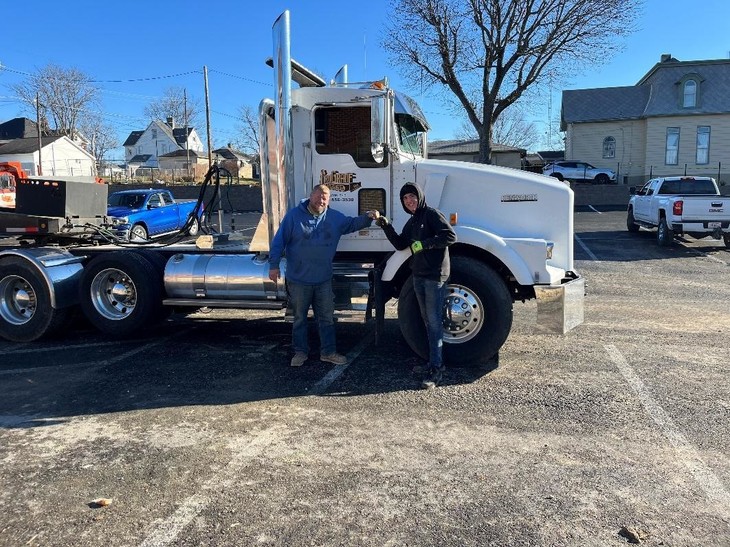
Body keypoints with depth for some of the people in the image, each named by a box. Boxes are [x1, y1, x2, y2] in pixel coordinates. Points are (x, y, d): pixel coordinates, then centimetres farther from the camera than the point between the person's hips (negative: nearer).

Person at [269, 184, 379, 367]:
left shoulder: (335, 217, 5)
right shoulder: (294, 215, -7)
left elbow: (352, 223, 14)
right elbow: (279, 241, -6)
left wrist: (367, 217, -6)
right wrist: (274, 265, -10)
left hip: (324, 280, 3)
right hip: (298, 281, -3)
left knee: (327, 318, 10)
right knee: (299, 318, 10)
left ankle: (328, 352, 21)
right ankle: (300, 352, 23)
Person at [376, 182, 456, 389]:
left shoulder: (432, 214, -9)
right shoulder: (412, 222, 17)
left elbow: (450, 236, -20)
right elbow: (400, 244, 15)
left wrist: (424, 243, -21)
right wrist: (386, 226, 4)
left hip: (435, 275, -9)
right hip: (418, 276, 9)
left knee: (434, 321, -10)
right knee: (427, 320, 14)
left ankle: (436, 369, -9)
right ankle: (433, 361, 24)